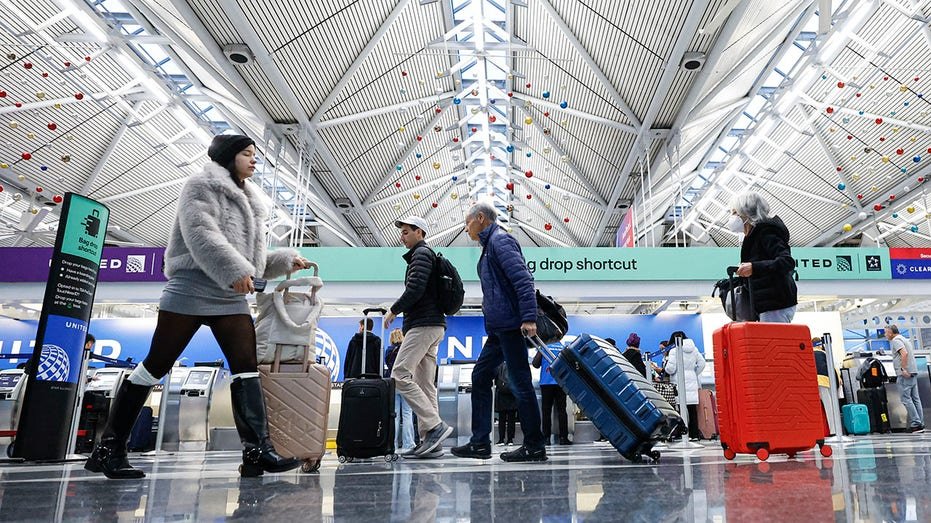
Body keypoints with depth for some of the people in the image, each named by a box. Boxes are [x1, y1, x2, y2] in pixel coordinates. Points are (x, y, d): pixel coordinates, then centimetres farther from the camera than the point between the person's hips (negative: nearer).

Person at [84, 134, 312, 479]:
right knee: (157, 364, -3)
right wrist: (235, 270, -26)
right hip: (192, 289, -7)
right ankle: (108, 449, 9)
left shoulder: (248, 202, 24)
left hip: (231, 296, 7)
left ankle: (257, 450, -8)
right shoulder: (202, 185, 2)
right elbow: (200, 233, -16)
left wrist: (286, 261, 13)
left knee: (246, 365, -6)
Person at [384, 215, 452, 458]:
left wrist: (394, 310, -6)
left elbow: (415, 288, -18)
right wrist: (405, 320, 20)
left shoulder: (421, 254, -3)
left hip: (424, 324, -10)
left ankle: (435, 425, -19)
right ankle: (430, 440, 2)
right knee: (424, 383, 4)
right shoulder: (424, 255, 27)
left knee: (400, 375, -16)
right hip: (431, 325, 10)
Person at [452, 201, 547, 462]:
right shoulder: (491, 243, 21)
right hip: (499, 327, 11)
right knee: (480, 376, 11)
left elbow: (522, 279, -20)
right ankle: (480, 443, 16)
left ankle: (534, 447, 5)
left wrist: (529, 317, -26)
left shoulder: (500, 240, -9)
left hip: (510, 325, -11)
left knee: (520, 383, -4)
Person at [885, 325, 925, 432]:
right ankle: (920, 423, 12)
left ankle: (916, 424, -8)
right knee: (915, 398, 10)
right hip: (913, 373, 10)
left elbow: (904, 353, -23)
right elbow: (907, 354, 22)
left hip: (905, 374, -10)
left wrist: (903, 369, -23)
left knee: (906, 399, -7)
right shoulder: (904, 339, 21)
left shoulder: (896, 340, -9)